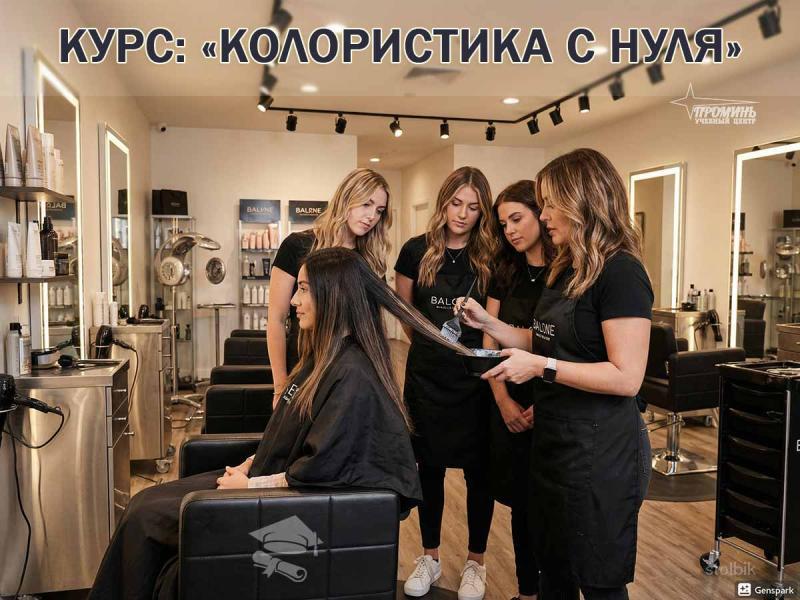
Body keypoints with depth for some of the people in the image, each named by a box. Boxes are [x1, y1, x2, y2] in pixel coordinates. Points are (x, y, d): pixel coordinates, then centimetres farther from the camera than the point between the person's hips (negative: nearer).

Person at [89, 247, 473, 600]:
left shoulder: (352, 375, -24)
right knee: (145, 501, 5)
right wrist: (248, 466, 3)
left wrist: (251, 484, -15)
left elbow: (319, 468, -26)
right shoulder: (323, 356, 7)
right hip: (268, 477, 9)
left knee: (144, 520, -6)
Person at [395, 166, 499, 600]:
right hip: (426, 379, 1)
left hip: (476, 381, -1)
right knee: (429, 468, 13)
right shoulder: (416, 251, -1)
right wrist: (431, 346, 11)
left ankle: (476, 562, 29)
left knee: (478, 471, 10)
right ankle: (430, 558, 32)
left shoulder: (491, 259, -4)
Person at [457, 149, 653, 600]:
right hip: (555, 443, 9)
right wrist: (488, 323, 6)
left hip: (600, 453, -9)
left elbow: (626, 377, -23)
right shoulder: (568, 271, 11)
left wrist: (541, 368, -24)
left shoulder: (621, 273, -18)